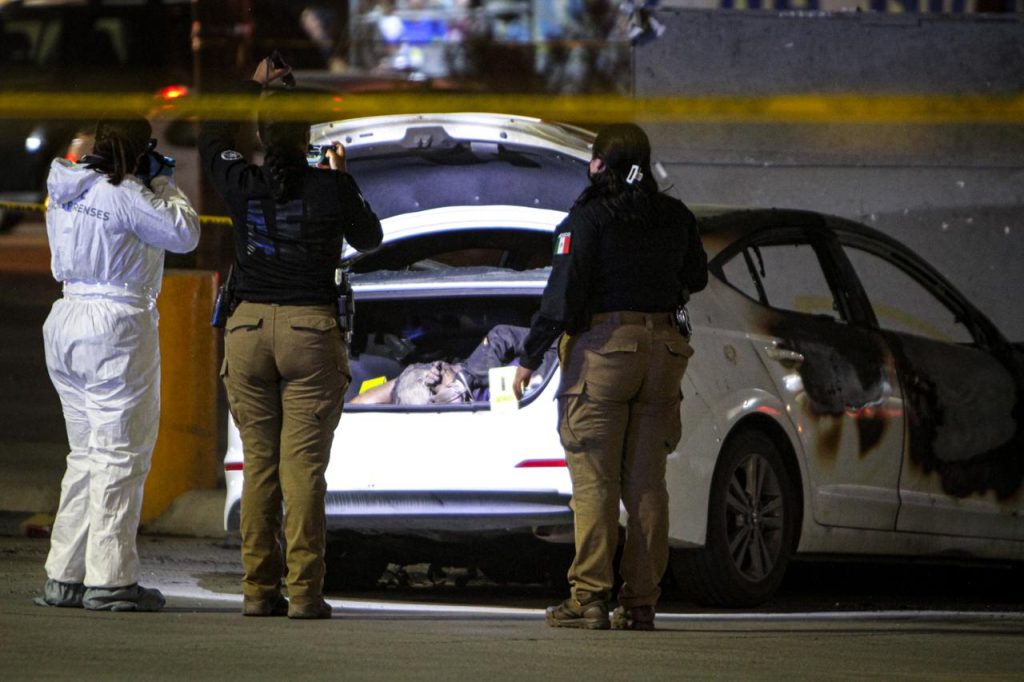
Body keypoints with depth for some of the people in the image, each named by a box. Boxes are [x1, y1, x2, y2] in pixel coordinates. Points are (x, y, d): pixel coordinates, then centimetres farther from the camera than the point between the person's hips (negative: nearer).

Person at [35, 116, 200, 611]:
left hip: (67, 320, 8)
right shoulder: (127, 196, -15)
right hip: (120, 326, -8)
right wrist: (165, 188, 2)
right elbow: (184, 234, -10)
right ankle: (109, 580, -4)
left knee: (86, 453, 15)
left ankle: (64, 576, 14)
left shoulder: (65, 191, 10)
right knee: (121, 455, -3)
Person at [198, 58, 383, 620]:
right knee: (303, 466, -3)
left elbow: (211, 138, 22)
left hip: (249, 326, 2)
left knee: (258, 464, 7)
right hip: (312, 331, -2)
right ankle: (304, 594, -6)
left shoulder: (242, 183, 0)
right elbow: (368, 238, 13)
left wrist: (252, 87, 33)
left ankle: (259, 590, 5)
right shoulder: (331, 188, -6)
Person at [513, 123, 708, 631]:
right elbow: (695, 279, 23)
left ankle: (589, 599, -9)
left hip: (602, 345, -5)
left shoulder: (589, 217, -6)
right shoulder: (675, 217, 10)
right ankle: (641, 602, 4)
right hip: (663, 348, 5)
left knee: (594, 480, -5)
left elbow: (562, 293, -12)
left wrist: (530, 357, -8)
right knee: (646, 483, 6)